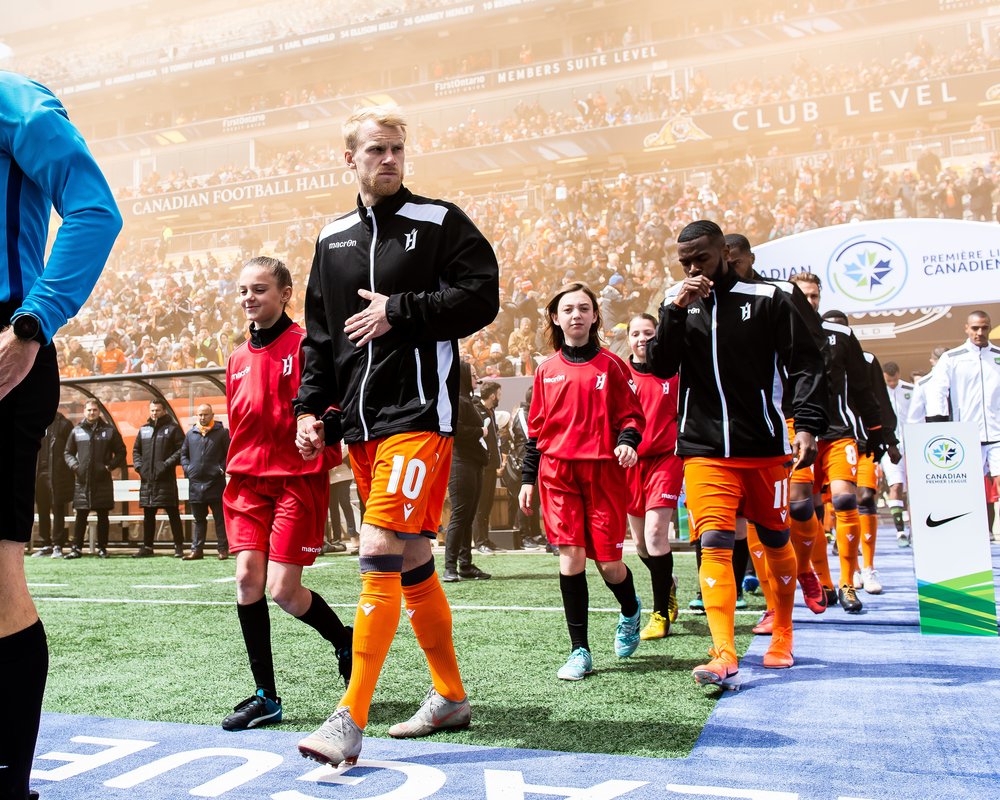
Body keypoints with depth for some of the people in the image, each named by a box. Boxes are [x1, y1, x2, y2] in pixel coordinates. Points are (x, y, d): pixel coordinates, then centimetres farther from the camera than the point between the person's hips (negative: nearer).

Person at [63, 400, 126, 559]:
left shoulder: (109, 430, 4)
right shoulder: (77, 431, 9)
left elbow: (121, 451, 7)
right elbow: (68, 453, 15)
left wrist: (111, 466, -6)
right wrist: (74, 466, -2)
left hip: (103, 481, -1)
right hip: (82, 480, 1)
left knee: (103, 516, 6)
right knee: (81, 516, 2)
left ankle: (102, 548, 12)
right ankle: (76, 548, 8)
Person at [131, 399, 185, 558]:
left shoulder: (173, 428, 1)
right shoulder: (144, 430, 16)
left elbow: (181, 450, -7)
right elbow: (136, 450, 22)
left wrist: (167, 464, -16)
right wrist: (138, 465, 5)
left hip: (166, 480, -5)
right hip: (147, 479, 5)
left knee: (173, 513, -2)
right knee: (148, 515, 11)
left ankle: (179, 546, 3)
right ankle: (147, 547, 18)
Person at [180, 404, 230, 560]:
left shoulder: (222, 432, 0)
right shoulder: (191, 433, 12)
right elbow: (183, 454, 19)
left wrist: (222, 468, -12)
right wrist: (187, 468, 4)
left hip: (216, 482, -4)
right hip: (195, 483, 4)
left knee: (220, 518, 2)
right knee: (199, 519, 11)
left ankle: (223, 549, 6)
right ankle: (197, 550, 15)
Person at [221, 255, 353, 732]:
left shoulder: (305, 344, -6)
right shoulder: (237, 359, 14)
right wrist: (237, 469, 16)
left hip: (298, 479, -6)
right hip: (248, 480, 6)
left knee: (283, 590, -8)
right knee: (247, 579, -2)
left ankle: (346, 643, 23)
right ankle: (265, 697, 9)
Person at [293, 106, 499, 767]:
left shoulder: (440, 221, 2)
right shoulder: (333, 238, 16)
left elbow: (482, 297, -8)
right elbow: (318, 335, 17)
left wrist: (400, 311, -12)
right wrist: (311, 409, 8)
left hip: (419, 414, -6)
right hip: (359, 422, 6)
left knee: (381, 550, -15)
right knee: (412, 559, 12)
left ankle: (351, 720, -8)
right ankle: (451, 696, 26)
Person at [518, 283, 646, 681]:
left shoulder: (611, 365, 4)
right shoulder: (546, 370, 10)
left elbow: (632, 414, 6)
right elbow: (536, 427, 14)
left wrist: (627, 442, -15)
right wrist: (528, 478, 11)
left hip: (603, 471, -1)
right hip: (558, 472, 2)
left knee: (608, 562, 0)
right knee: (570, 556, -5)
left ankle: (630, 611, 35)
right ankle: (579, 652, 5)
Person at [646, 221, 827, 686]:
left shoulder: (767, 299, -1)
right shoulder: (677, 303, 6)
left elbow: (805, 363, -3)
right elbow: (660, 367, -4)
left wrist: (807, 425, -14)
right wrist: (676, 312, -16)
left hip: (764, 446, 0)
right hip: (705, 450, 0)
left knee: (775, 542, 13)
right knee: (714, 544, -12)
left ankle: (782, 637, 32)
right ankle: (724, 654, -13)